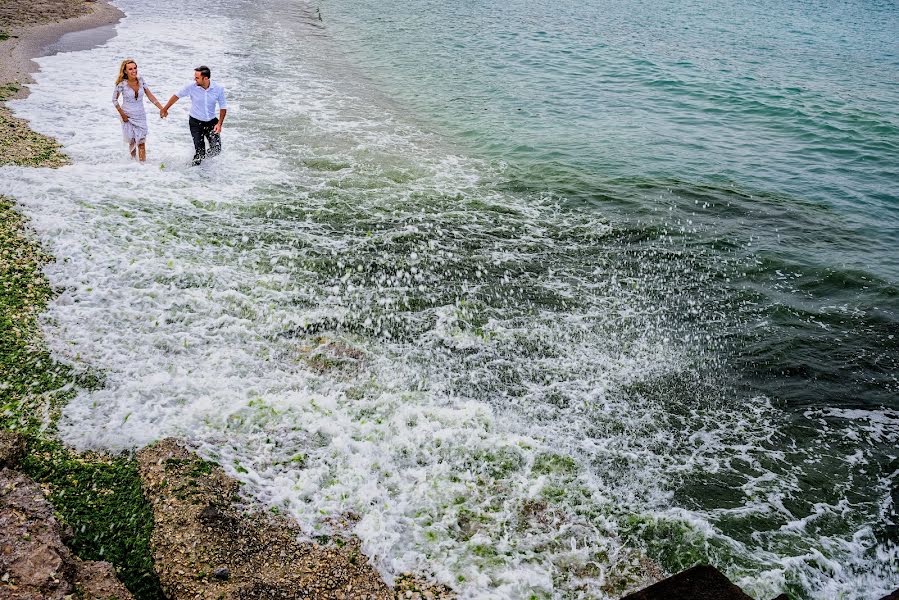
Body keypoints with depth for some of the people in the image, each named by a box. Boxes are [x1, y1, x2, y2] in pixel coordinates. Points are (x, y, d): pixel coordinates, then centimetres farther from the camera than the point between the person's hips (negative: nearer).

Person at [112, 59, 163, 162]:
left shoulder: (141, 80, -3)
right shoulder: (122, 84, -13)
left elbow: (150, 96, 1)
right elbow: (114, 99, -3)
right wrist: (122, 114, -8)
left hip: (140, 116, 2)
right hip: (128, 116, -2)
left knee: (141, 143, -5)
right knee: (132, 141, 5)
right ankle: (133, 159, 31)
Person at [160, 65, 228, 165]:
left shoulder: (218, 89, -13)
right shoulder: (191, 87, -15)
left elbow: (223, 107, -2)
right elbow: (177, 96, 1)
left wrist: (219, 124, -13)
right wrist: (165, 109, 12)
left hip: (212, 122, 2)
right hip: (195, 122, -2)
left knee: (216, 150, -3)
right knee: (199, 152, -6)